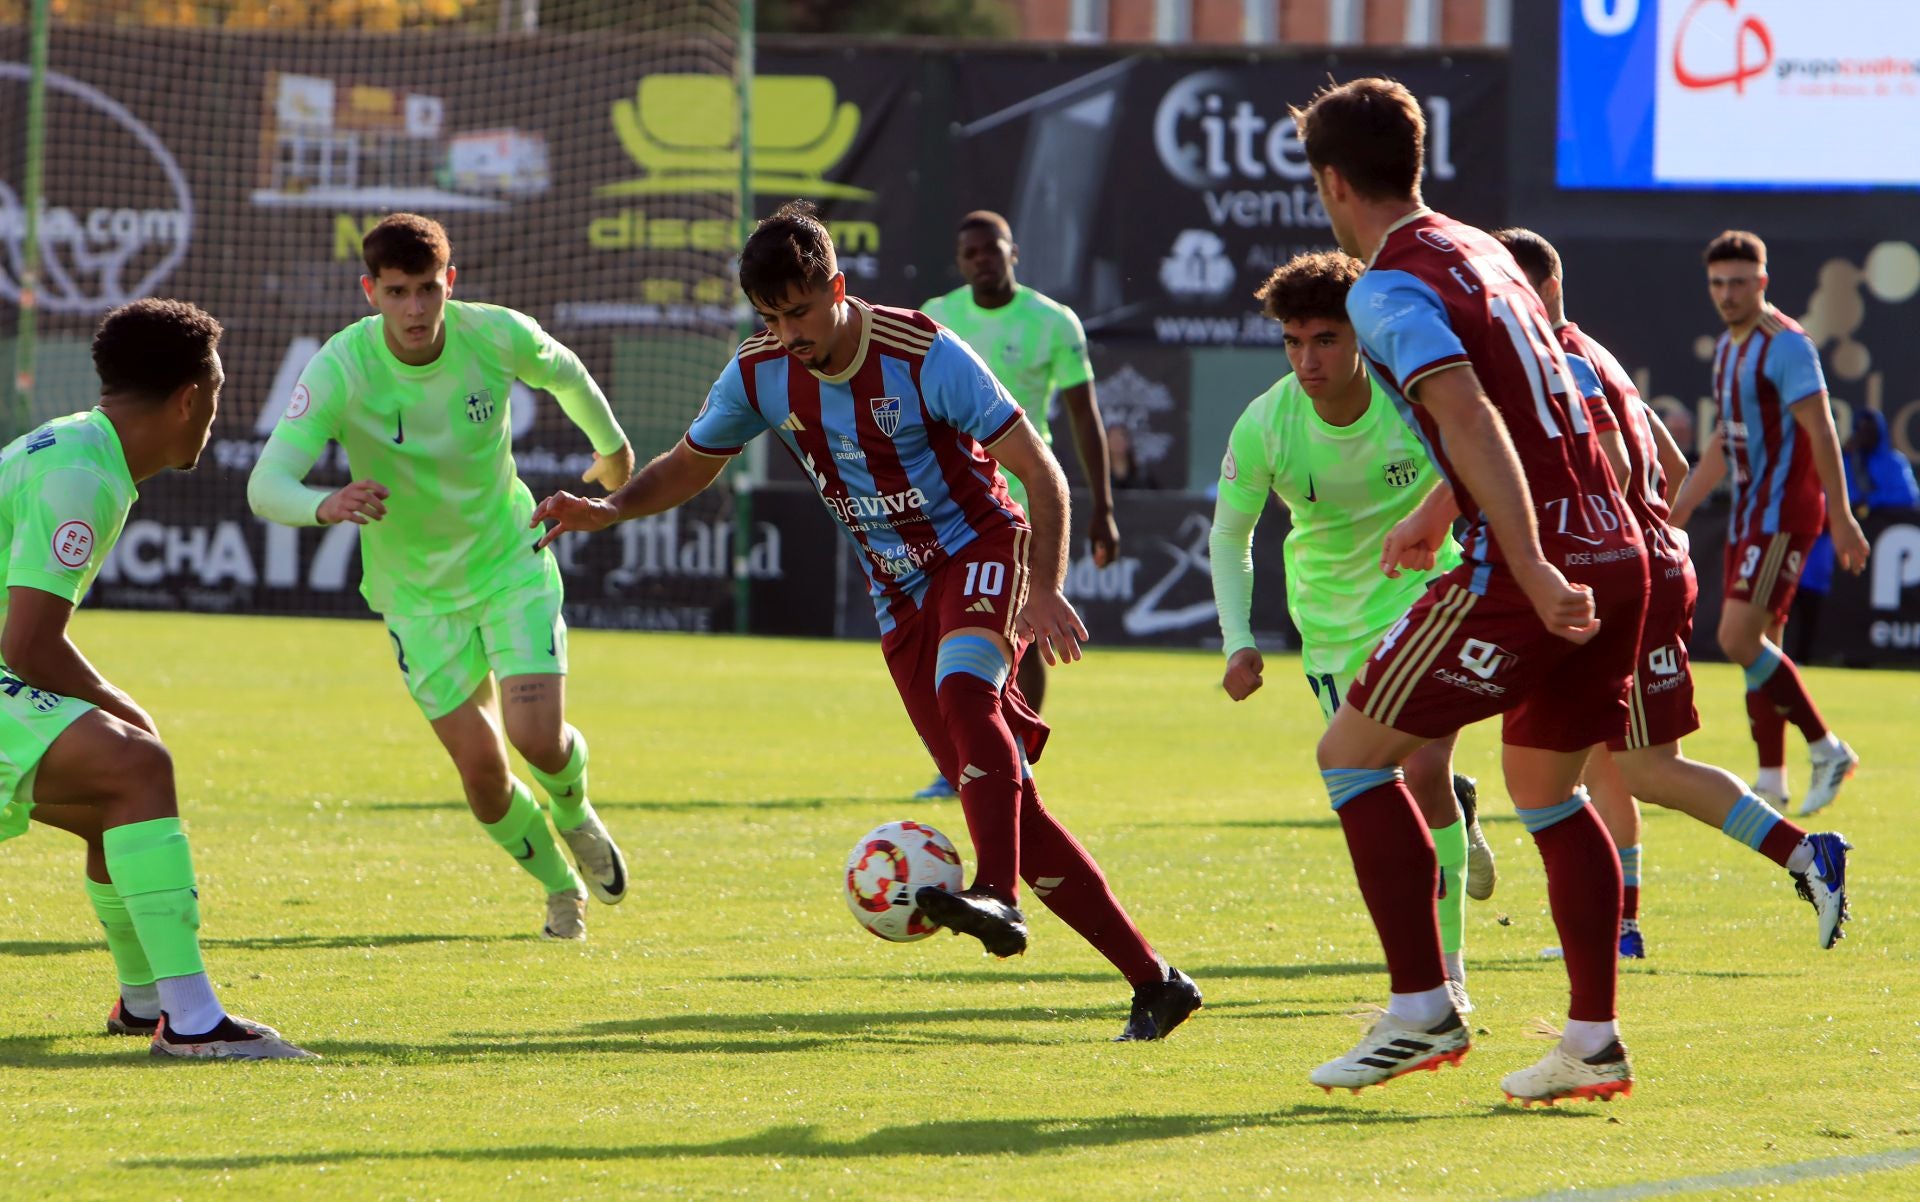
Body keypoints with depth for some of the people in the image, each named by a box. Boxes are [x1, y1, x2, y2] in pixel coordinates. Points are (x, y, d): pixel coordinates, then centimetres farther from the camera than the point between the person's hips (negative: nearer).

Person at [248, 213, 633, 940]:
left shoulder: (498, 336, -18)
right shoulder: (340, 370, -25)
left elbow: (566, 376, 6)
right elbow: (266, 485, -34)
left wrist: (612, 445, 26)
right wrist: (326, 506, -56)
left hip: (512, 561, 1)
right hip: (417, 589, -1)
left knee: (539, 738, -15)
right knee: (481, 768, -3)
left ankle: (574, 813, 23)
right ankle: (560, 887, 27)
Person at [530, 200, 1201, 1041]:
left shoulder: (924, 356, -18)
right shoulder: (760, 375, -3)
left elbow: (1040, 472, -16)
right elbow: (688, 466, 14)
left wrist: (1044, 590, -27)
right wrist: (608, 511, -5)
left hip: (979, 548, -5)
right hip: (901, 598, 5)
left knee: (963, 686, -39)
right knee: (1008, 806, -3)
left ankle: (998, 896, -51)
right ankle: (1152, 981, 0)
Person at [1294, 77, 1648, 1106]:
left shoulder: (1389, 290, -8)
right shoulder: (1482, 252, 19)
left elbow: (1471, 421, -23)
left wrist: (1533, 572, -30)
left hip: (1528, 574, -8)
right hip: (1612, 553, 8)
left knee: (1352, 756, 4)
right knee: (1545, 791, 20)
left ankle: (1422, 1011, 0)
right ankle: (1594, 1043, 14)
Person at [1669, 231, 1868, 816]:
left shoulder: (1786, 344, -14)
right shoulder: (1728, 349, 14)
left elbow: (1821, 433, -17)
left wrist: (1841, 518, -20)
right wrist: (1680, 507, 23)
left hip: (1784, 515, -9)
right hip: (1749, 515, 9)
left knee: (1739, 637, -16)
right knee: (1757, 642, 8)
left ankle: (1826, 749, -8)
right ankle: (1772, 779, 13)